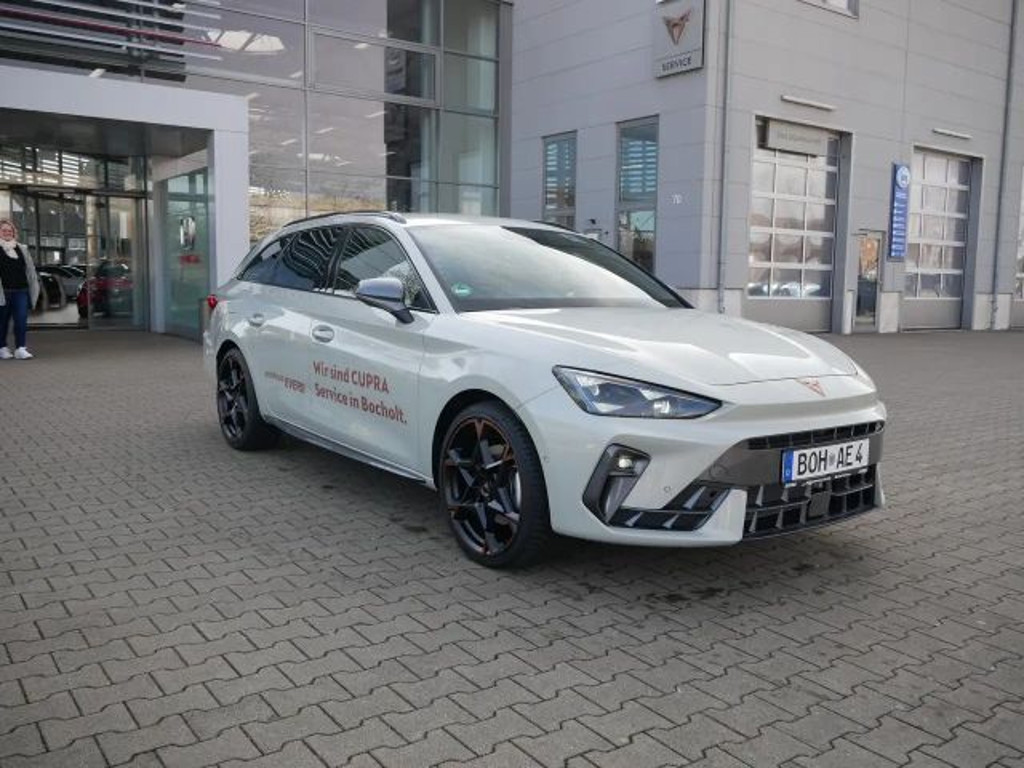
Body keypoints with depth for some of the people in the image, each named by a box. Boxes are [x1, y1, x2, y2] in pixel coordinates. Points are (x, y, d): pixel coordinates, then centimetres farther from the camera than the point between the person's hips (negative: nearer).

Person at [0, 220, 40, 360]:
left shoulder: (22, 249, 15)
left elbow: (30, 269, 17)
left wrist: (34, 287, 11)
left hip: (21, 291, 3)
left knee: (22, 320, -6)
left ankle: (20, 348, -5)